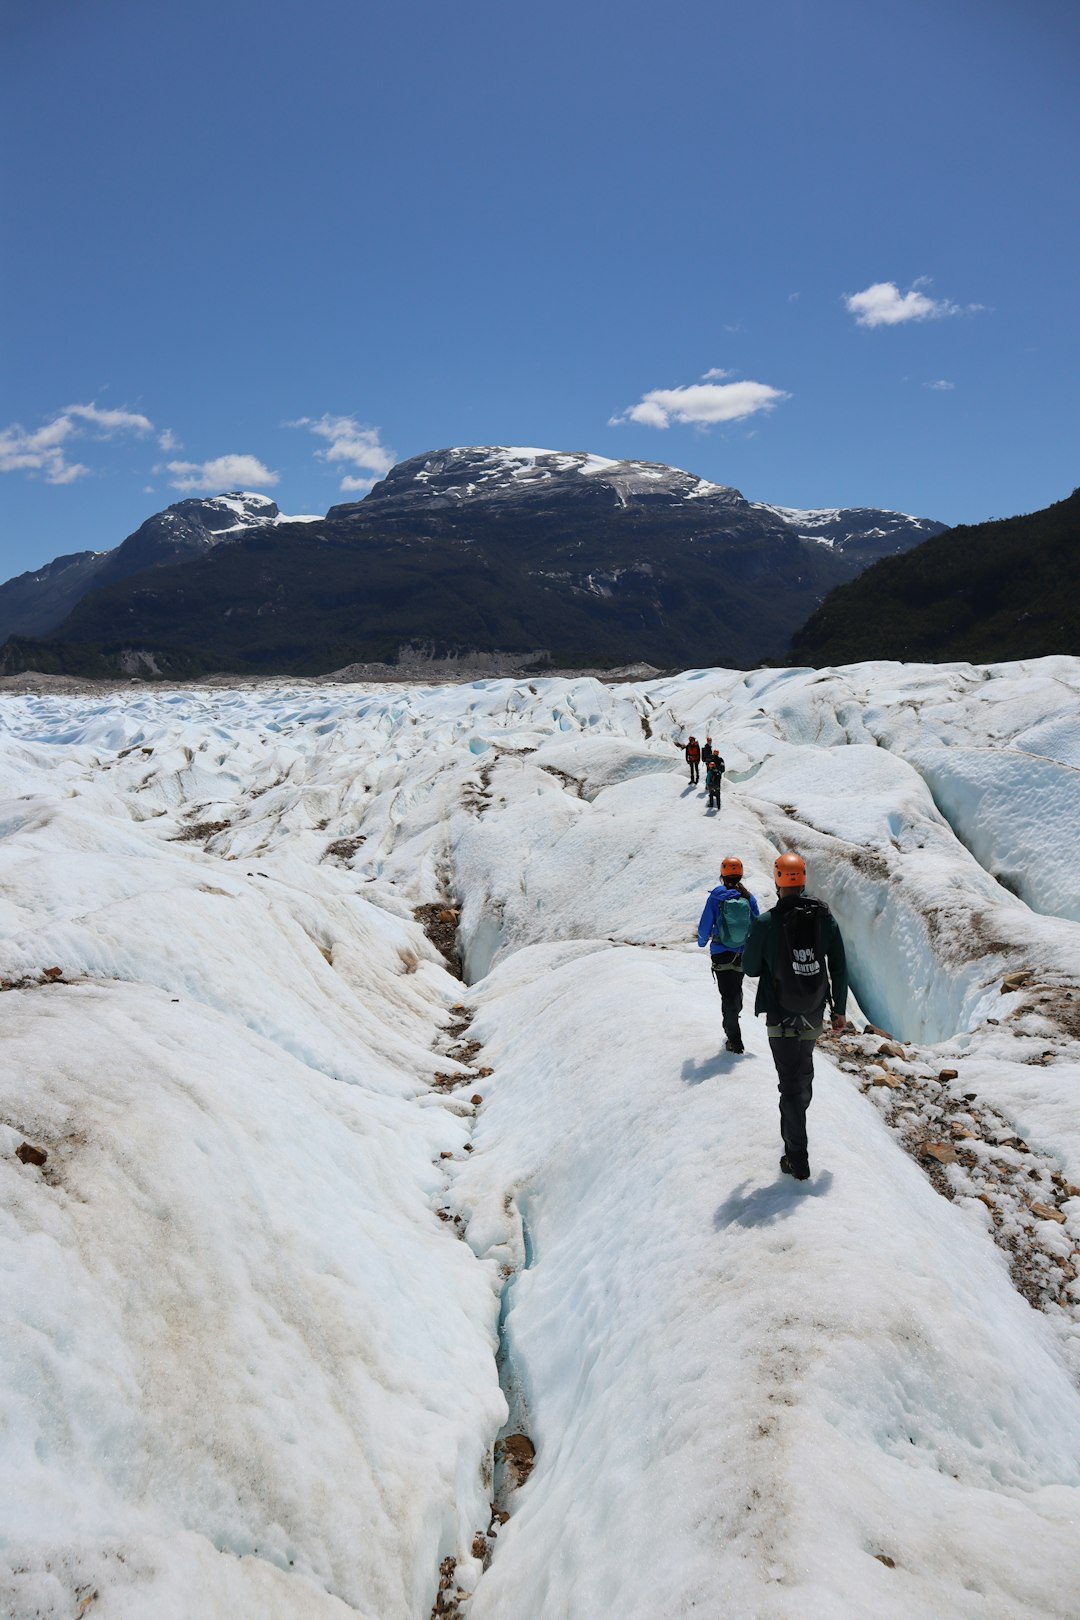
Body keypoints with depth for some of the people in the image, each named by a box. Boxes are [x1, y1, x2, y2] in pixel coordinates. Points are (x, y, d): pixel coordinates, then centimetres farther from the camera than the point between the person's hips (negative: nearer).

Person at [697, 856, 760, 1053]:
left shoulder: (715, 898, -12)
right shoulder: (749, 898, -5)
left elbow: (705, 924, -5)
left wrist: (702, 941, 16)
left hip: (721, 954, -3)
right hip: (742, 954, 3)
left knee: (727, 994, 4)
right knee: (737, 989, 26)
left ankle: (734, 1040, 2)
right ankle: (732, 1020, 48)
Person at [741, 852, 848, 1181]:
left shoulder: (767, 923, -19)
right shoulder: (824, 916, -8)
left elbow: (750, 969, -7)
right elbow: (839, 967, -1)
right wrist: (839, 1009, 9)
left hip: (782, 1015, -4)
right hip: (814, 1014, 4)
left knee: (791, 1082, 5)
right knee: (803, 1072, 28)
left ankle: (798, 1159, 5)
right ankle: (794, 1125, 50)